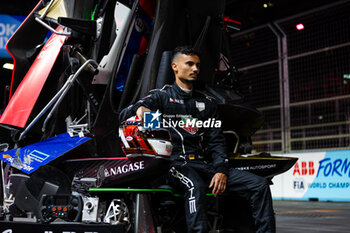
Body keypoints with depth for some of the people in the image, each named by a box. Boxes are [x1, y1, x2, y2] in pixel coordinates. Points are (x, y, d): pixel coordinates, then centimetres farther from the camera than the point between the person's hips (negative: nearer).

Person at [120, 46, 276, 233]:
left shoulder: (207, 103, 23)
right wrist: (139, 108, -29)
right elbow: (125, 114, -3)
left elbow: (216, 140, 16)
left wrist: (221, 170, -2)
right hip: (174, 161, -5)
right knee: (195, 186, -40)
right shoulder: (161, 96, 11)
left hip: (202, 162, 5)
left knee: (260, 184, -10)